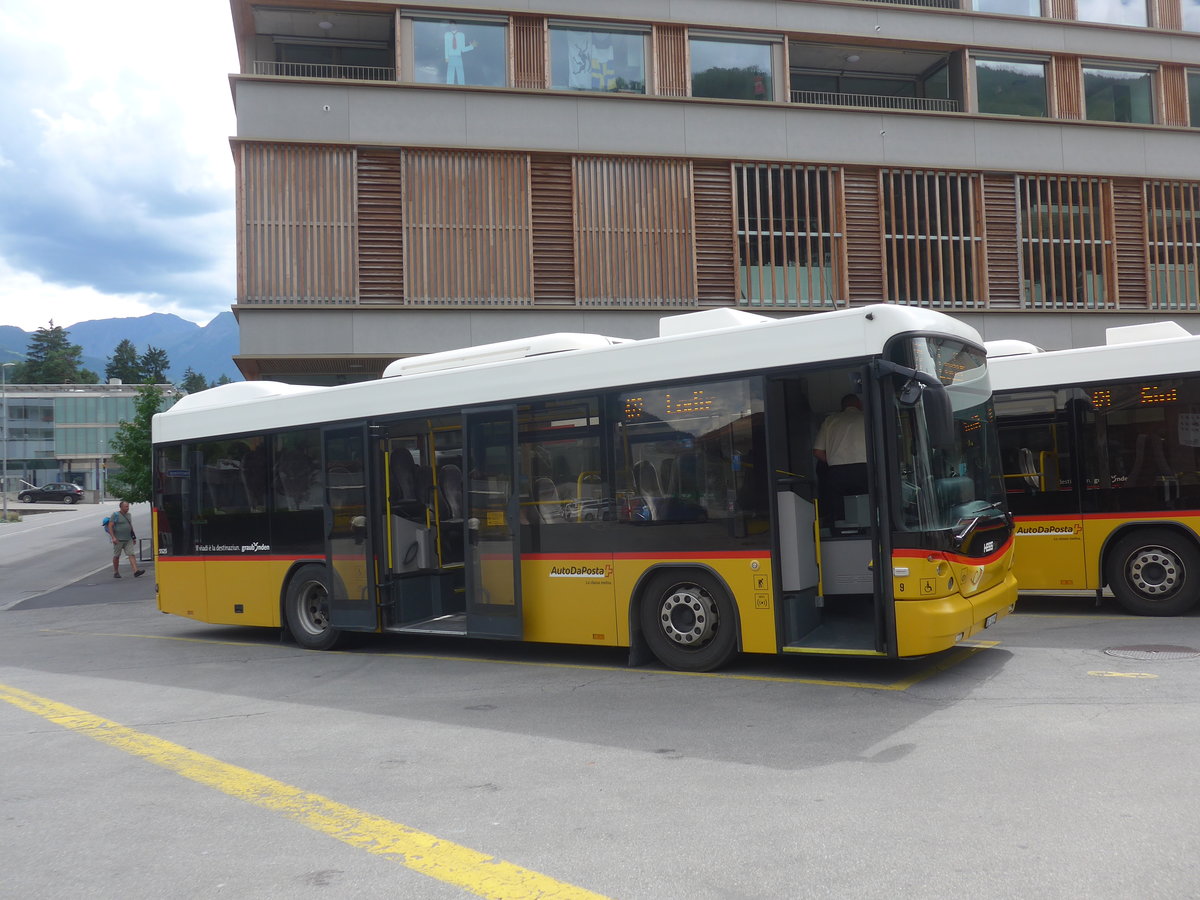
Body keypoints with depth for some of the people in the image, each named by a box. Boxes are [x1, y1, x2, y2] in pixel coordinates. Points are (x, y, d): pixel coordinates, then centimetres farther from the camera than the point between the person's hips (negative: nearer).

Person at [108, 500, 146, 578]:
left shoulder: (128, 515, 13)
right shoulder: (115, 515, -6)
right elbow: (110, 526, -11)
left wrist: (134, 537, 19)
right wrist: (113, 537, -20)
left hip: (128, 540, 5)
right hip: (118, 540, -5)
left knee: (132, 554, -7)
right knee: (116, 556, 7)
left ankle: (136, 571, -17)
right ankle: (116, 572, 20)